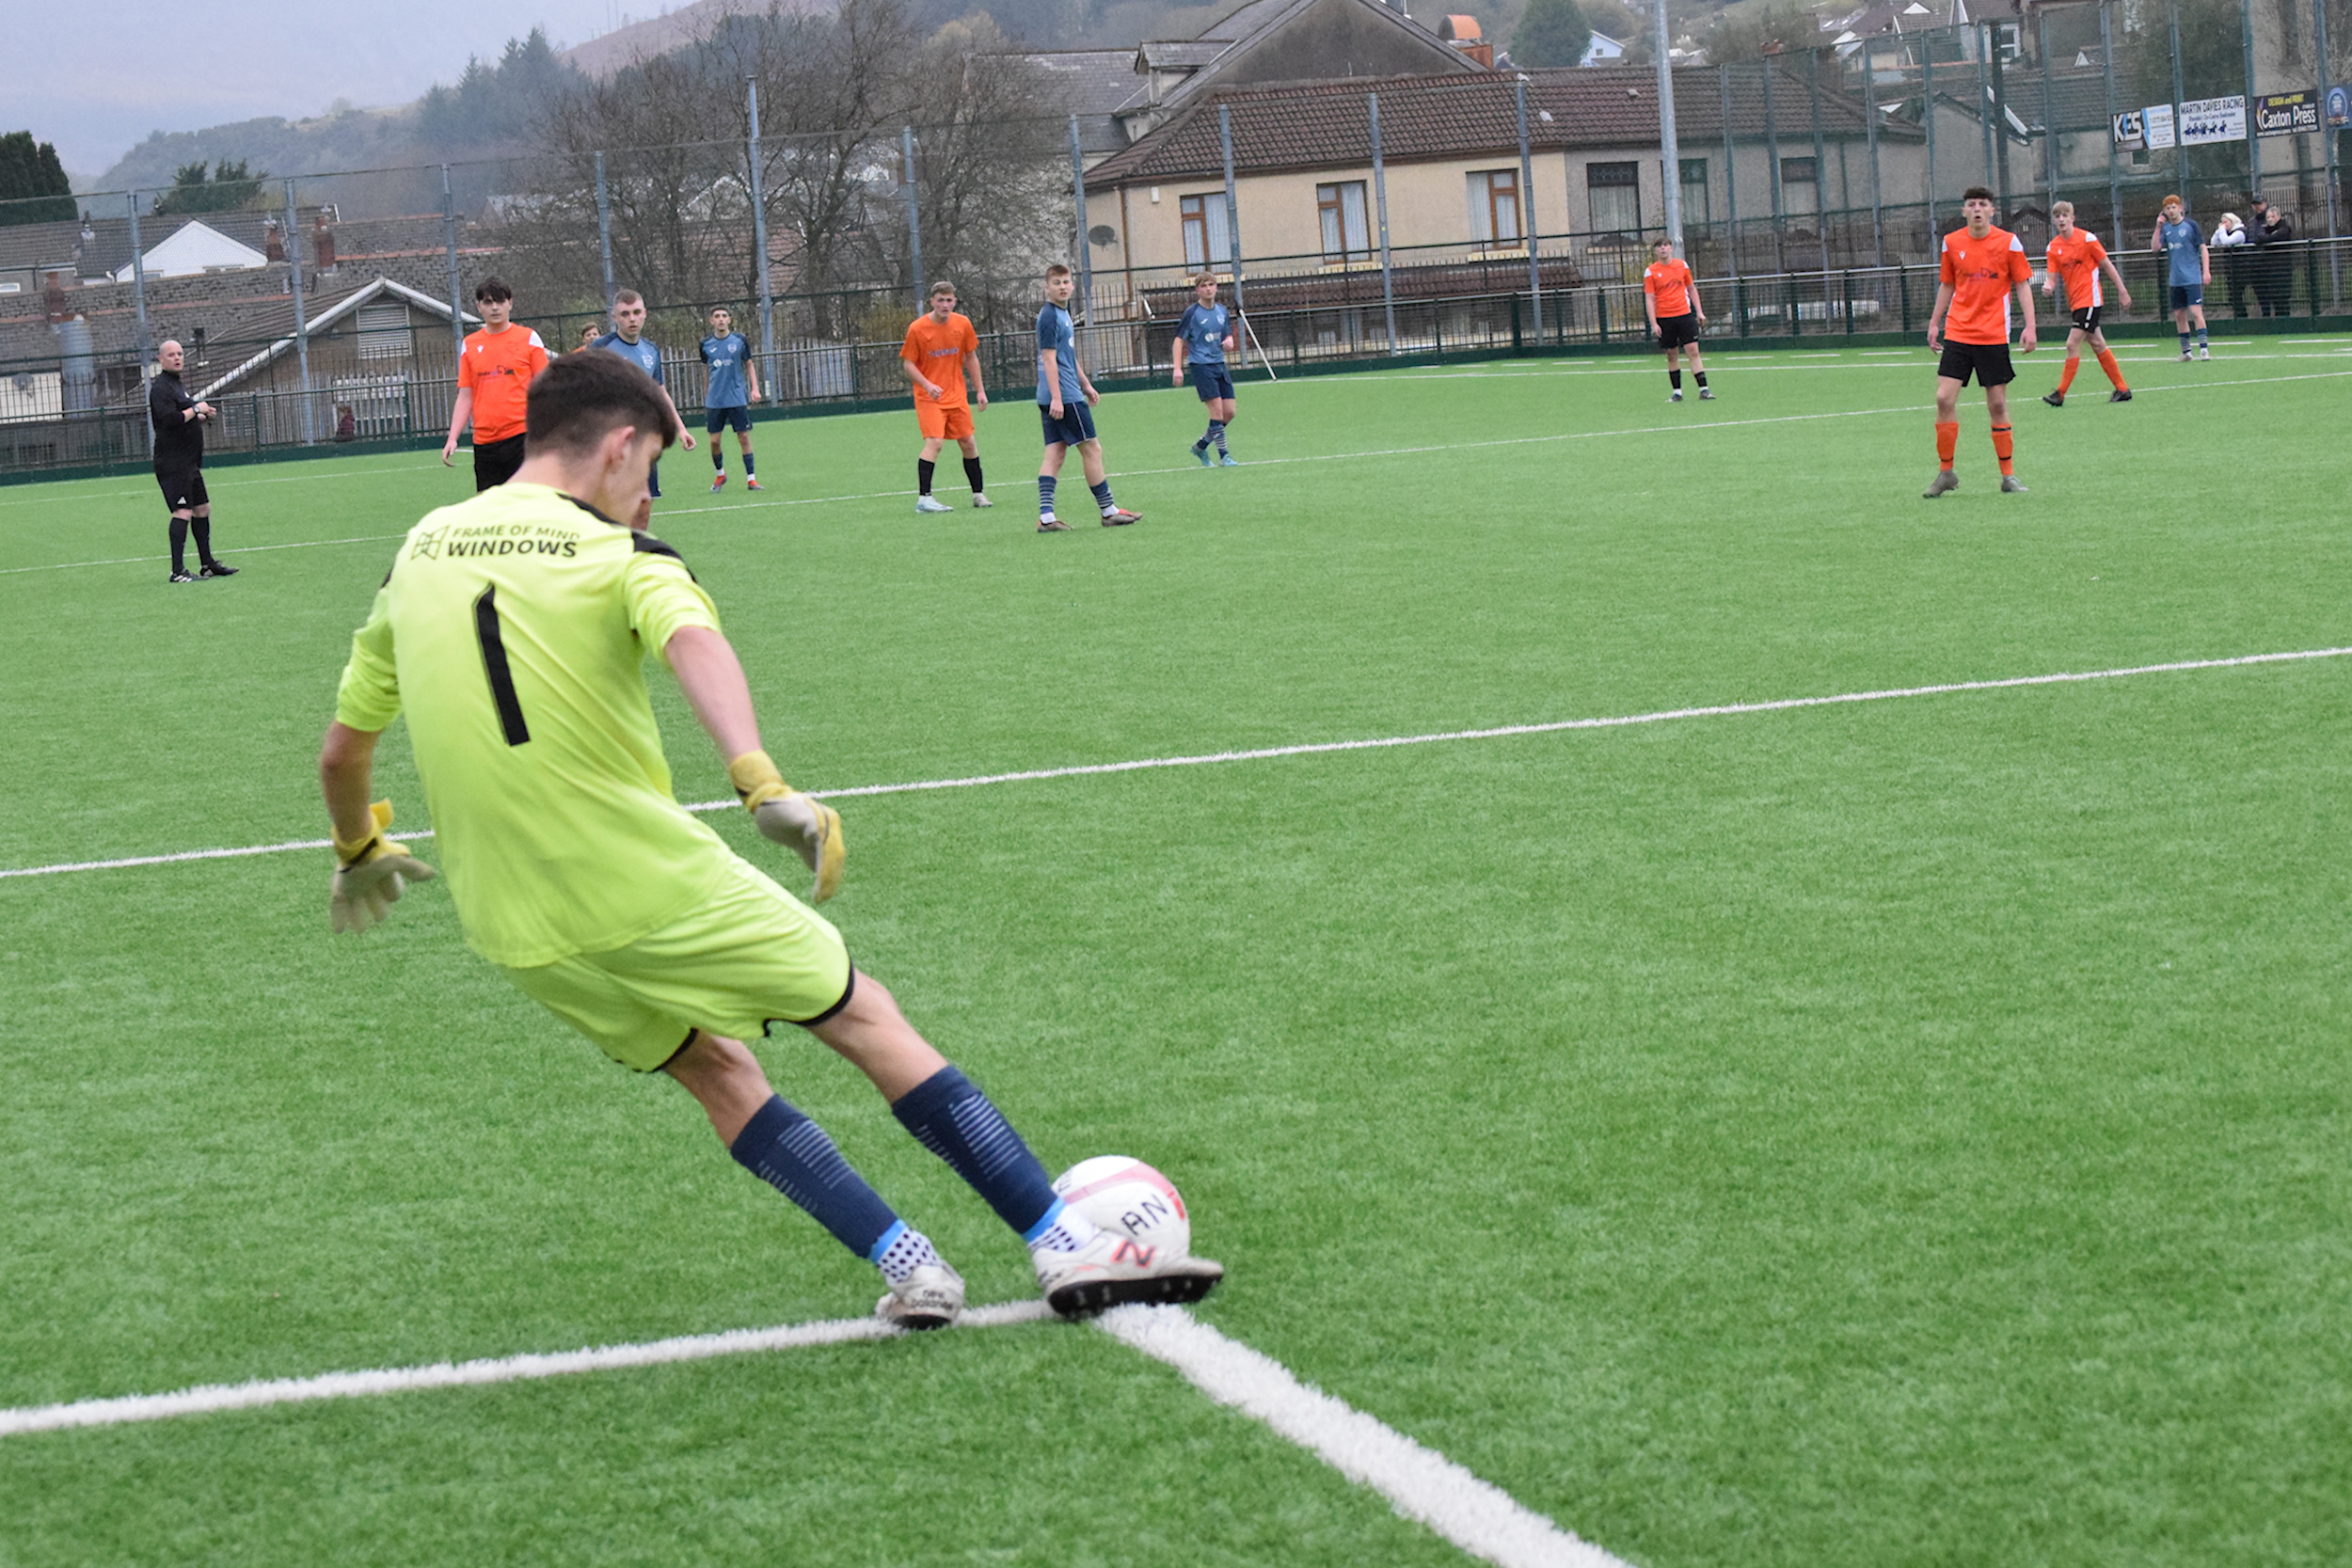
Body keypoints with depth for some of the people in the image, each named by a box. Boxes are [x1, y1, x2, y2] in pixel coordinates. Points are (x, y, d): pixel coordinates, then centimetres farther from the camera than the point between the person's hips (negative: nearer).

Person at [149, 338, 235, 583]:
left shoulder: (178, 385, 20)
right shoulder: (160, 388, -13)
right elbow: (169, 418, -28)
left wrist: (202, 416, 14)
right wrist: (196, 409, -18)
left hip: (188, 462, 11)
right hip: (172, 462, -11)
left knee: (202, 509, 15)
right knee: (183, 512, -16)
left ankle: (207, 564, 24)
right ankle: (177, 571, -19)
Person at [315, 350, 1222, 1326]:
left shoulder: (417, 552, 10)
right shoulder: (616, 552, -7)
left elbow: (343, 748, 16)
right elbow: (693, 643, -31)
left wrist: (360, 853, 35)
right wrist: (762, 783, -46)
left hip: (511, 930, 5)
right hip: (653, 885, -5)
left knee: (717, 1071, 21)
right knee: (865, 1018, 8)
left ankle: (906, 1266, 12)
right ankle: (1067, 1247, 8)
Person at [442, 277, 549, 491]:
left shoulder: (528, 338, 3)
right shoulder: (469, 345, 11)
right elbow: (465, 397, 13)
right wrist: (452, 438, 3)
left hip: (521, 437, -3)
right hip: (484, 440, 3)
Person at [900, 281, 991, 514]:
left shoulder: (962, 324, 1)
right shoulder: (918, 329, -11)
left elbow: (971, 358, 12)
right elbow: (908, 364, -6)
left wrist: (980, 390, 9)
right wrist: (927, 385, -21)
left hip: (957, 396, 5)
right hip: (929, 397, -5)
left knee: (969, 442, 7)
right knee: (934, 442, -19)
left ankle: (979, 493, 20)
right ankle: (923, 498, -18)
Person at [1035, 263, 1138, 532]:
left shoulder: (1062, 314, 16)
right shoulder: (1049, 316, -13)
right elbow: (1049, 359, -19)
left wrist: (1086, 384, 31)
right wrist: (1056, 398, -23)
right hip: (1064, 396, -10)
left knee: (1055, 453, 4)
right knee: (1091, 449, -1)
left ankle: (1046, 517, -1)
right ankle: (1109, 512, 6)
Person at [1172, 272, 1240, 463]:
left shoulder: (1222, 311, 10)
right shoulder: (1192, 312, -7)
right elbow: (1179, 339, -6)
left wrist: (1229, 341, -5)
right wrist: (1177, 368, -14)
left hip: (1219, 365, 6)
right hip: (1201, 366, -6)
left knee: (1229, 412, 2)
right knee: (1217, 409, -15)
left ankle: (1201, 446, 20)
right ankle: (1223, 456, -10)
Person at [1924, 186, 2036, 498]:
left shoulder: (2008, 242, -3)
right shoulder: (1952, 243, 4)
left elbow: (2022, 285, 0)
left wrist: (2029, 326, -8)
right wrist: (1934, 323, 15)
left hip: (1994, 337, -2)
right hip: (1957, 333, 2)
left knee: (1997, 404, 1)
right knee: (1944, 399, -8)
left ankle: (2008, 474, 13)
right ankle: (1946, 472, 3)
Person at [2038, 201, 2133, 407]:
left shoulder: (2086, 238, -9)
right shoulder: (2053, 247, 4)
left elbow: (2106, 264, -2)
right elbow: (2052, 277, 1)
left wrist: (2122, 290, -1)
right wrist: (2048, 287, -23)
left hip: (2090, 299, -6)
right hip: (2075, 302, 6)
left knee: (2073, 344, -12)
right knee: (2097, 345, 12)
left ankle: (2060, 394, -9)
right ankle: (2122, 389, 21)